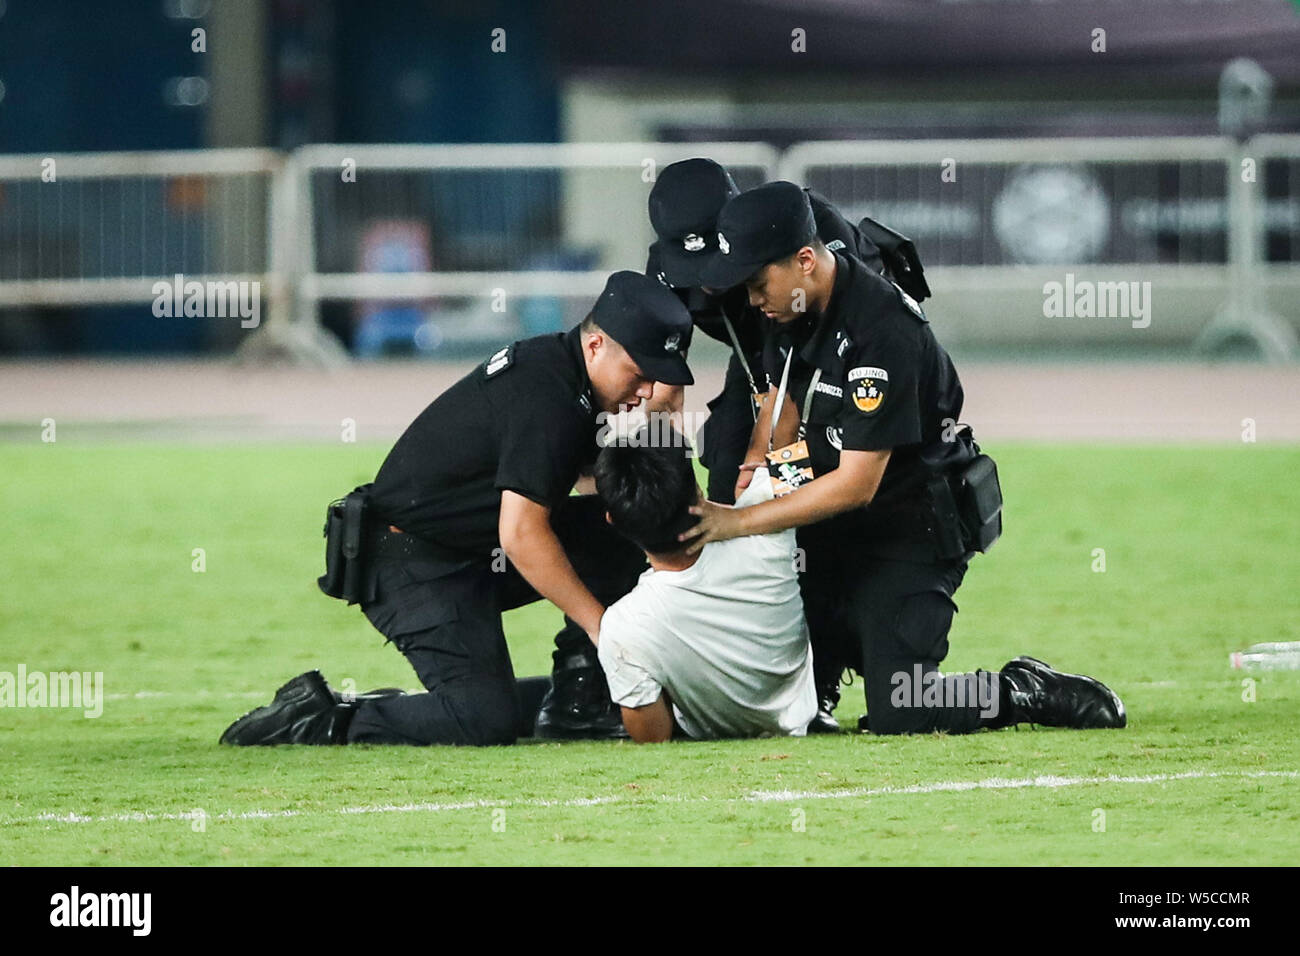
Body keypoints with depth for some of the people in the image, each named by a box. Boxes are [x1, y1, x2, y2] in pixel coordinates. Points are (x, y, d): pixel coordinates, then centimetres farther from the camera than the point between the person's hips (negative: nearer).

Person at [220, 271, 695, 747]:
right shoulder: (548, 395, -22)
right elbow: (521, 534, -25)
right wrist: (599, 624, -22)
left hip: (474, 556, 10)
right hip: (415, 569, -10)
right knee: (490, 720, -21)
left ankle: (576, 702, 4)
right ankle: (319, 720, -8)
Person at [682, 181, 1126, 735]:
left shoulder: (884, 333, -28)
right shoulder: (794, 310, -1)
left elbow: (856, 484, -27)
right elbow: (786, 393, 20)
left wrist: (742, 522, -26)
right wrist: (756, 463, 0)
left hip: (914, 535, -9)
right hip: (836, 534, 9)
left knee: (899, 716, -17)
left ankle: (1029, 693, 4)